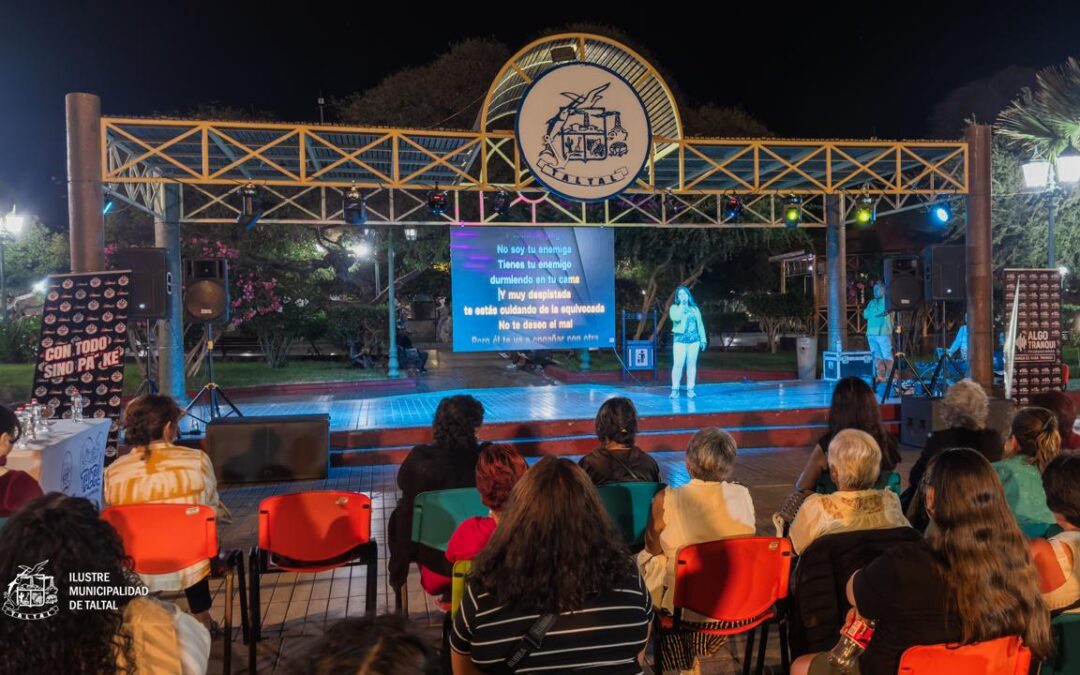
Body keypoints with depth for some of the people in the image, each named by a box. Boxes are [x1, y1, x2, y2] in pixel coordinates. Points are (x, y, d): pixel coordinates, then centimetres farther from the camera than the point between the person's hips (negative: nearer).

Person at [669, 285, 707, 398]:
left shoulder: (694, 308, 14)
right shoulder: (674, 307, 4)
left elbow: (700, 324, 15)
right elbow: (676, 318, -18)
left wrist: (703, 339, 9)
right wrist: (681, 304, -11)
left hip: (694, 339, 3)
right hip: (680, 339, -3)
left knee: (691, 364, 3)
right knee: (678, 364, -10)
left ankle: (690, 389, 6)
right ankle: (675, 389, -4)